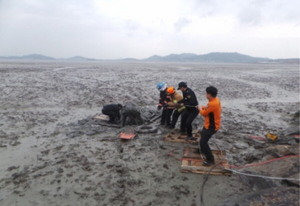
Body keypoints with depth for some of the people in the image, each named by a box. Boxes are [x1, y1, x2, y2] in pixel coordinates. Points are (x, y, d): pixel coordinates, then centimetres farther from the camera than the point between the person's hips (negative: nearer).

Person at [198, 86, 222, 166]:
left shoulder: (212, 104, -31)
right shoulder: (216, 100, 0)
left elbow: (204, 113, -17)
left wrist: (200, 109, 1)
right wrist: (204, 107, 8)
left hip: (211, 126, -10)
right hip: (210, 124, 11)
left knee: (203, 142, -8)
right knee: (203, 135, 29)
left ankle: (210, 159, 2)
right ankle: (203, 150, 50)